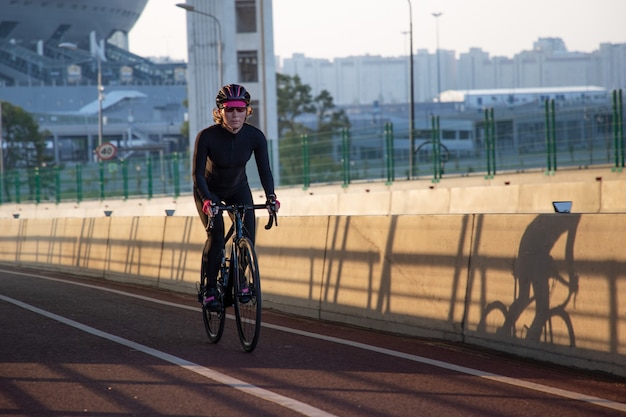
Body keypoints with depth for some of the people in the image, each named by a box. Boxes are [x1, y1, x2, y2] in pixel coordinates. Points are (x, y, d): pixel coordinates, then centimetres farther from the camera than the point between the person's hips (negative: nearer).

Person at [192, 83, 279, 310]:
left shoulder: (255, 136, -22)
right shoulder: (207, 136, -30)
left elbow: (264, 169, -18)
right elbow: (198, 174, -29)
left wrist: (270, 196, -34)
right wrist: (207, 200, -44)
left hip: (238, 189, 3)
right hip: (209, 190, -3)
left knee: (248, 233, -15)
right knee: (216, 234, -22)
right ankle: (208, 288, -11)